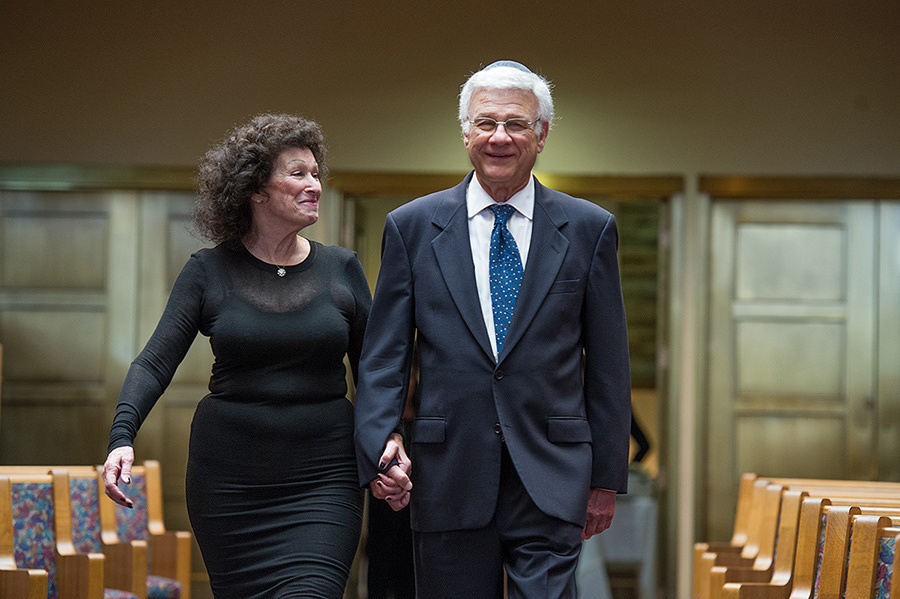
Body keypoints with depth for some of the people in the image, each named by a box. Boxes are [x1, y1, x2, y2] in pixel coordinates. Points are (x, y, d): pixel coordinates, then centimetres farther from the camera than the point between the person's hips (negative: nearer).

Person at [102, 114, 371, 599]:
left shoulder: (341, 268, 6)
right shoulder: (209, 271, 2)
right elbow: (156, 362, -4)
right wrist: (122, 437, -20)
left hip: (324, 476, 0)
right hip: (229, 480, 0)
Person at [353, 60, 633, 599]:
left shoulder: (589, 229, 5)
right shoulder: (412, 227, 6)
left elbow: (608, 365, 7)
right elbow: (383, 354, 5)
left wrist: (607, 478, 6)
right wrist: (381, 442, -12)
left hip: (551, 483, -1)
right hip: (449, 481, 1)